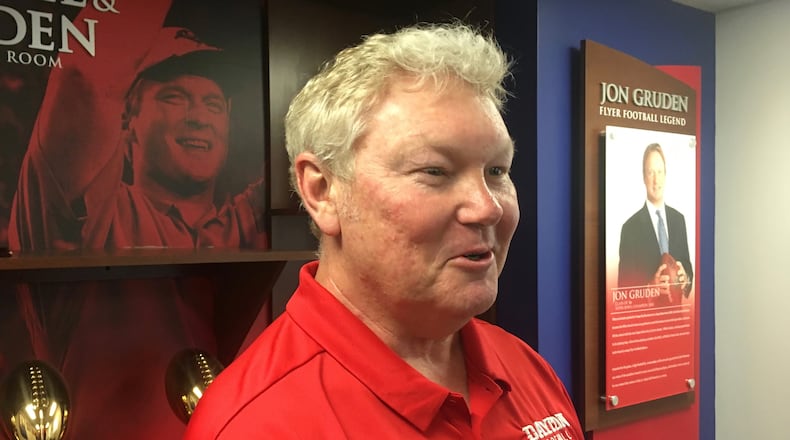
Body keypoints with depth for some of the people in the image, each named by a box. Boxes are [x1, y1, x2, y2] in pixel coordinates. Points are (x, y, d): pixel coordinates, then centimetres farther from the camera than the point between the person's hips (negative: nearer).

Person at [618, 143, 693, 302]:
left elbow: (687, 265, 13)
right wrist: (650, 287, -24)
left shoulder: (679, 219, 7)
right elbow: (624, 285, -9)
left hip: (677, 307, 5)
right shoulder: (631, 227, -10)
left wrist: (686, 279, -6)